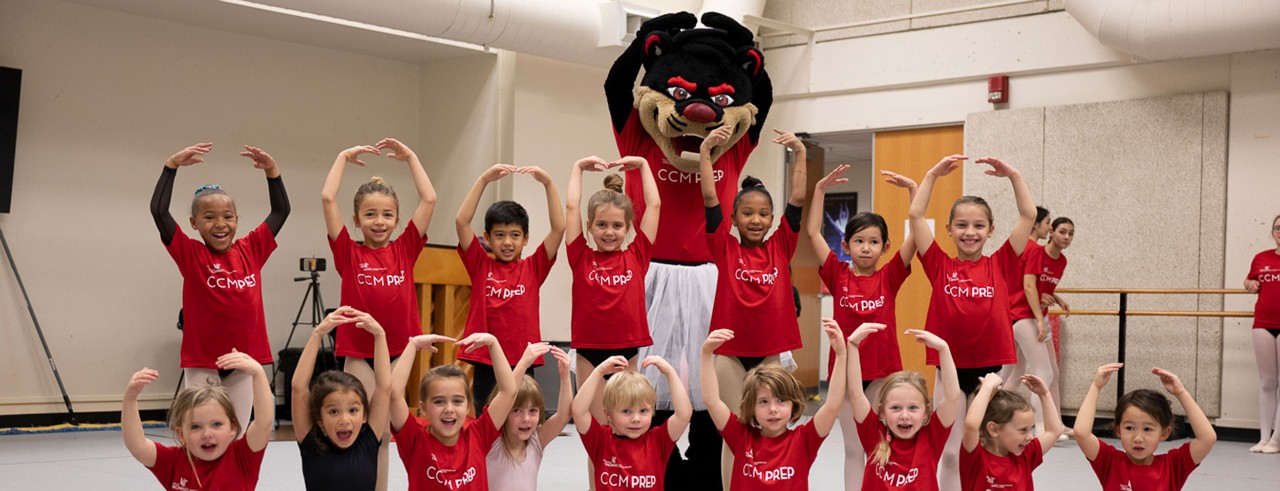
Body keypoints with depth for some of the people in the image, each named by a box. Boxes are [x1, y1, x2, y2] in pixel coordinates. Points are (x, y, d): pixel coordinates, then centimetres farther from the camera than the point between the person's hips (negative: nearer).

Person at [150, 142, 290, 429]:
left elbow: (281, 210, 10)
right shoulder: (191, 254, -3)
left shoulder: (251, 251, 5)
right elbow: (158, 210, -12)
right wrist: (172, 165, -16)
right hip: (202, 363, -3)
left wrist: (272, 170, -1)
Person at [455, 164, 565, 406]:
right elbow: (462, 221, -5)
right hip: (485, 362, 0)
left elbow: (559, 227, -4)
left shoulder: (533, 268, 5)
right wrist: (484, 179, -10)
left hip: (523, 362, 0)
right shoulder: (480, 265, 5)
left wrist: (548, 183, -11)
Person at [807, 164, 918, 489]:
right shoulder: (838, 276, 0)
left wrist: (912, 188, -10)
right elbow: (812, 232, -3)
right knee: (853, 449, 10)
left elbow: (916, 233, -6)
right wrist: (820, 189, -6)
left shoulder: (889, 277, 0)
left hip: (882, 369, 0)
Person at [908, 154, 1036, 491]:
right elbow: (916, 215, -5)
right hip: (950, 367, 0)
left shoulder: (1000, 265, 2)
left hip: (990, 367, 0)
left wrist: (1012, 174, -6)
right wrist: (934, 174, -5)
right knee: (950, 453, 7)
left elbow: (1028, 215, -3)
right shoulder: (940, 266, 0)